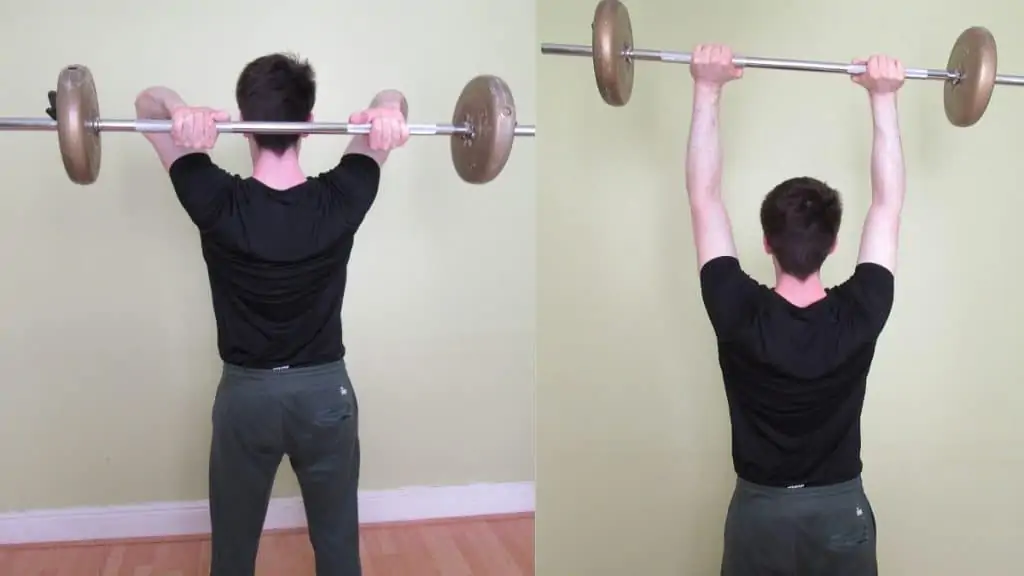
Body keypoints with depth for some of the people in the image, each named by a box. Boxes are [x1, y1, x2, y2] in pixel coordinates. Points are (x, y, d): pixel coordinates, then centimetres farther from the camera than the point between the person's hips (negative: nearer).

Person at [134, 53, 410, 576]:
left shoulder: (219, 204, -16)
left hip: (246, 395, -1)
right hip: (326, 392, 1)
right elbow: (392, 102, -2)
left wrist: (180, 115, -30)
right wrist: (387, 112, -27)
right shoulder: (341, 201, -13)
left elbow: (147, 102, -6)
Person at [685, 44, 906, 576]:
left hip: (759, 511, 0)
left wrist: (707, 91, -13)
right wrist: (883, 98, -6)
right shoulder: (860, 317, -16)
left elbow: (704, 198, -14)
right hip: (841, 511, 1)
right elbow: (887, 204, -8)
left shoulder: (739, 315, -19)